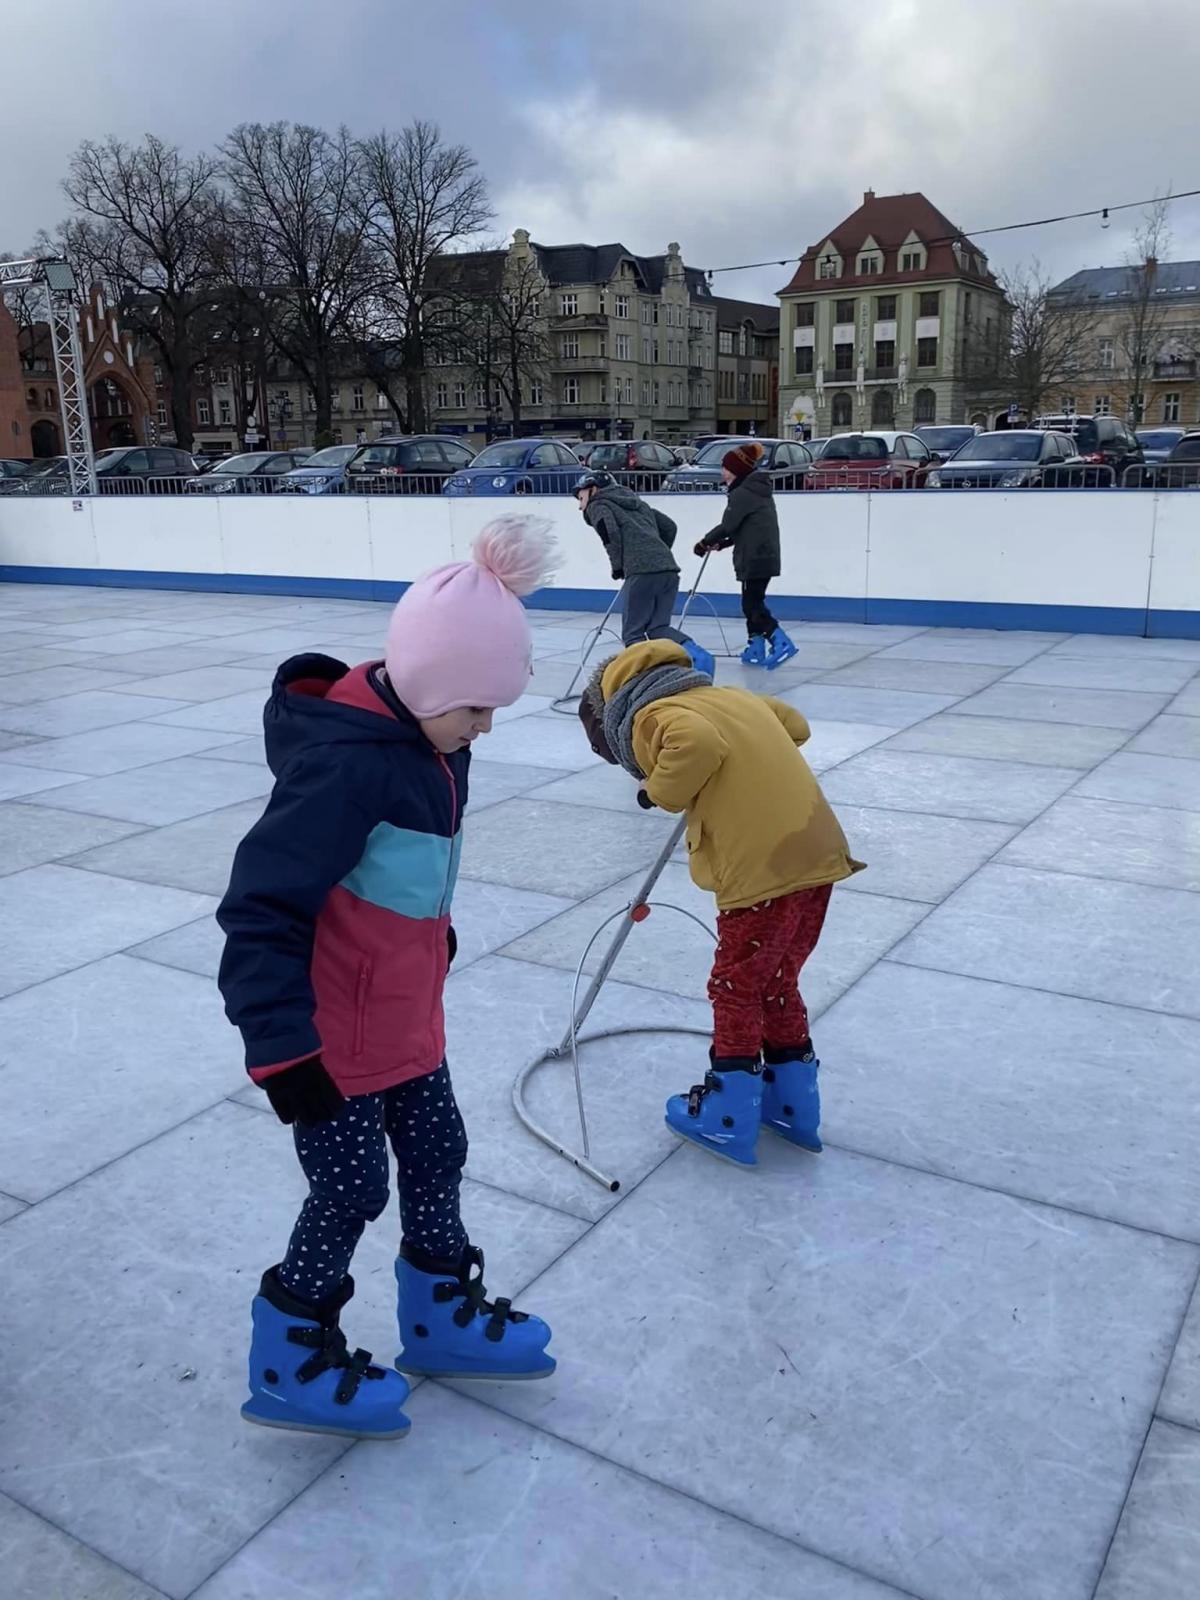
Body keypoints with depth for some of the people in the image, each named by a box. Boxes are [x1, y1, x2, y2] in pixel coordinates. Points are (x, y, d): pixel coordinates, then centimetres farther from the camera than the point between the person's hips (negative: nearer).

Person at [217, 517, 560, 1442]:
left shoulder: (427, 738, -1)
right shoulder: (344, 765, -29)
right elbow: (260, 907, -29)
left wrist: (436, 937, 26)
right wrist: (281, 1046, -29)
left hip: (403, 1013, 9)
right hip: (332, 1033, -8)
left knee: (437, 1156, 18)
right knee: (353, 1192, 6)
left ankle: (441, 1318, 40)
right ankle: (288, 1366, 28)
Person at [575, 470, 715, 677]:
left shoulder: (597, 506, 12)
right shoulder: (637, 504, 31)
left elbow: (609, 532, -9)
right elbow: (669, 527, 26)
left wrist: (618, 566, 2)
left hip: (641, 572, -7)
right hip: (669, 569, 7)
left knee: (632, 634, 3)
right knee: (658, 628, 10)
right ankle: (698, 655, -11)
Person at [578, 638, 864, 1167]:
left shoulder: (653, 716, -3)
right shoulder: (731, 696, 21)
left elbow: (698, 745, -24)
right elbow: (795, 725, 28)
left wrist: (661, 790, -7)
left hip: (763, 869, -8)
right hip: (817, 852, 8)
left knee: (736, 989, 10)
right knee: (777, 983, 22)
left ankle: (727, 1119, 22)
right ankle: (792, 1105, 33)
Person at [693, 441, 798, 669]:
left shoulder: (742, 493, -13)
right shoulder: (758, 491, 17)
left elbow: (727, 525, -15)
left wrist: (705, 543, -1)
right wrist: (721, 544, 18)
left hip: (754, 560, -10)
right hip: (765, 557, 10)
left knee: (752, 605, -8)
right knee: (753, 603, 15)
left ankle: (782, 643, -16)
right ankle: (756, 650, 19)